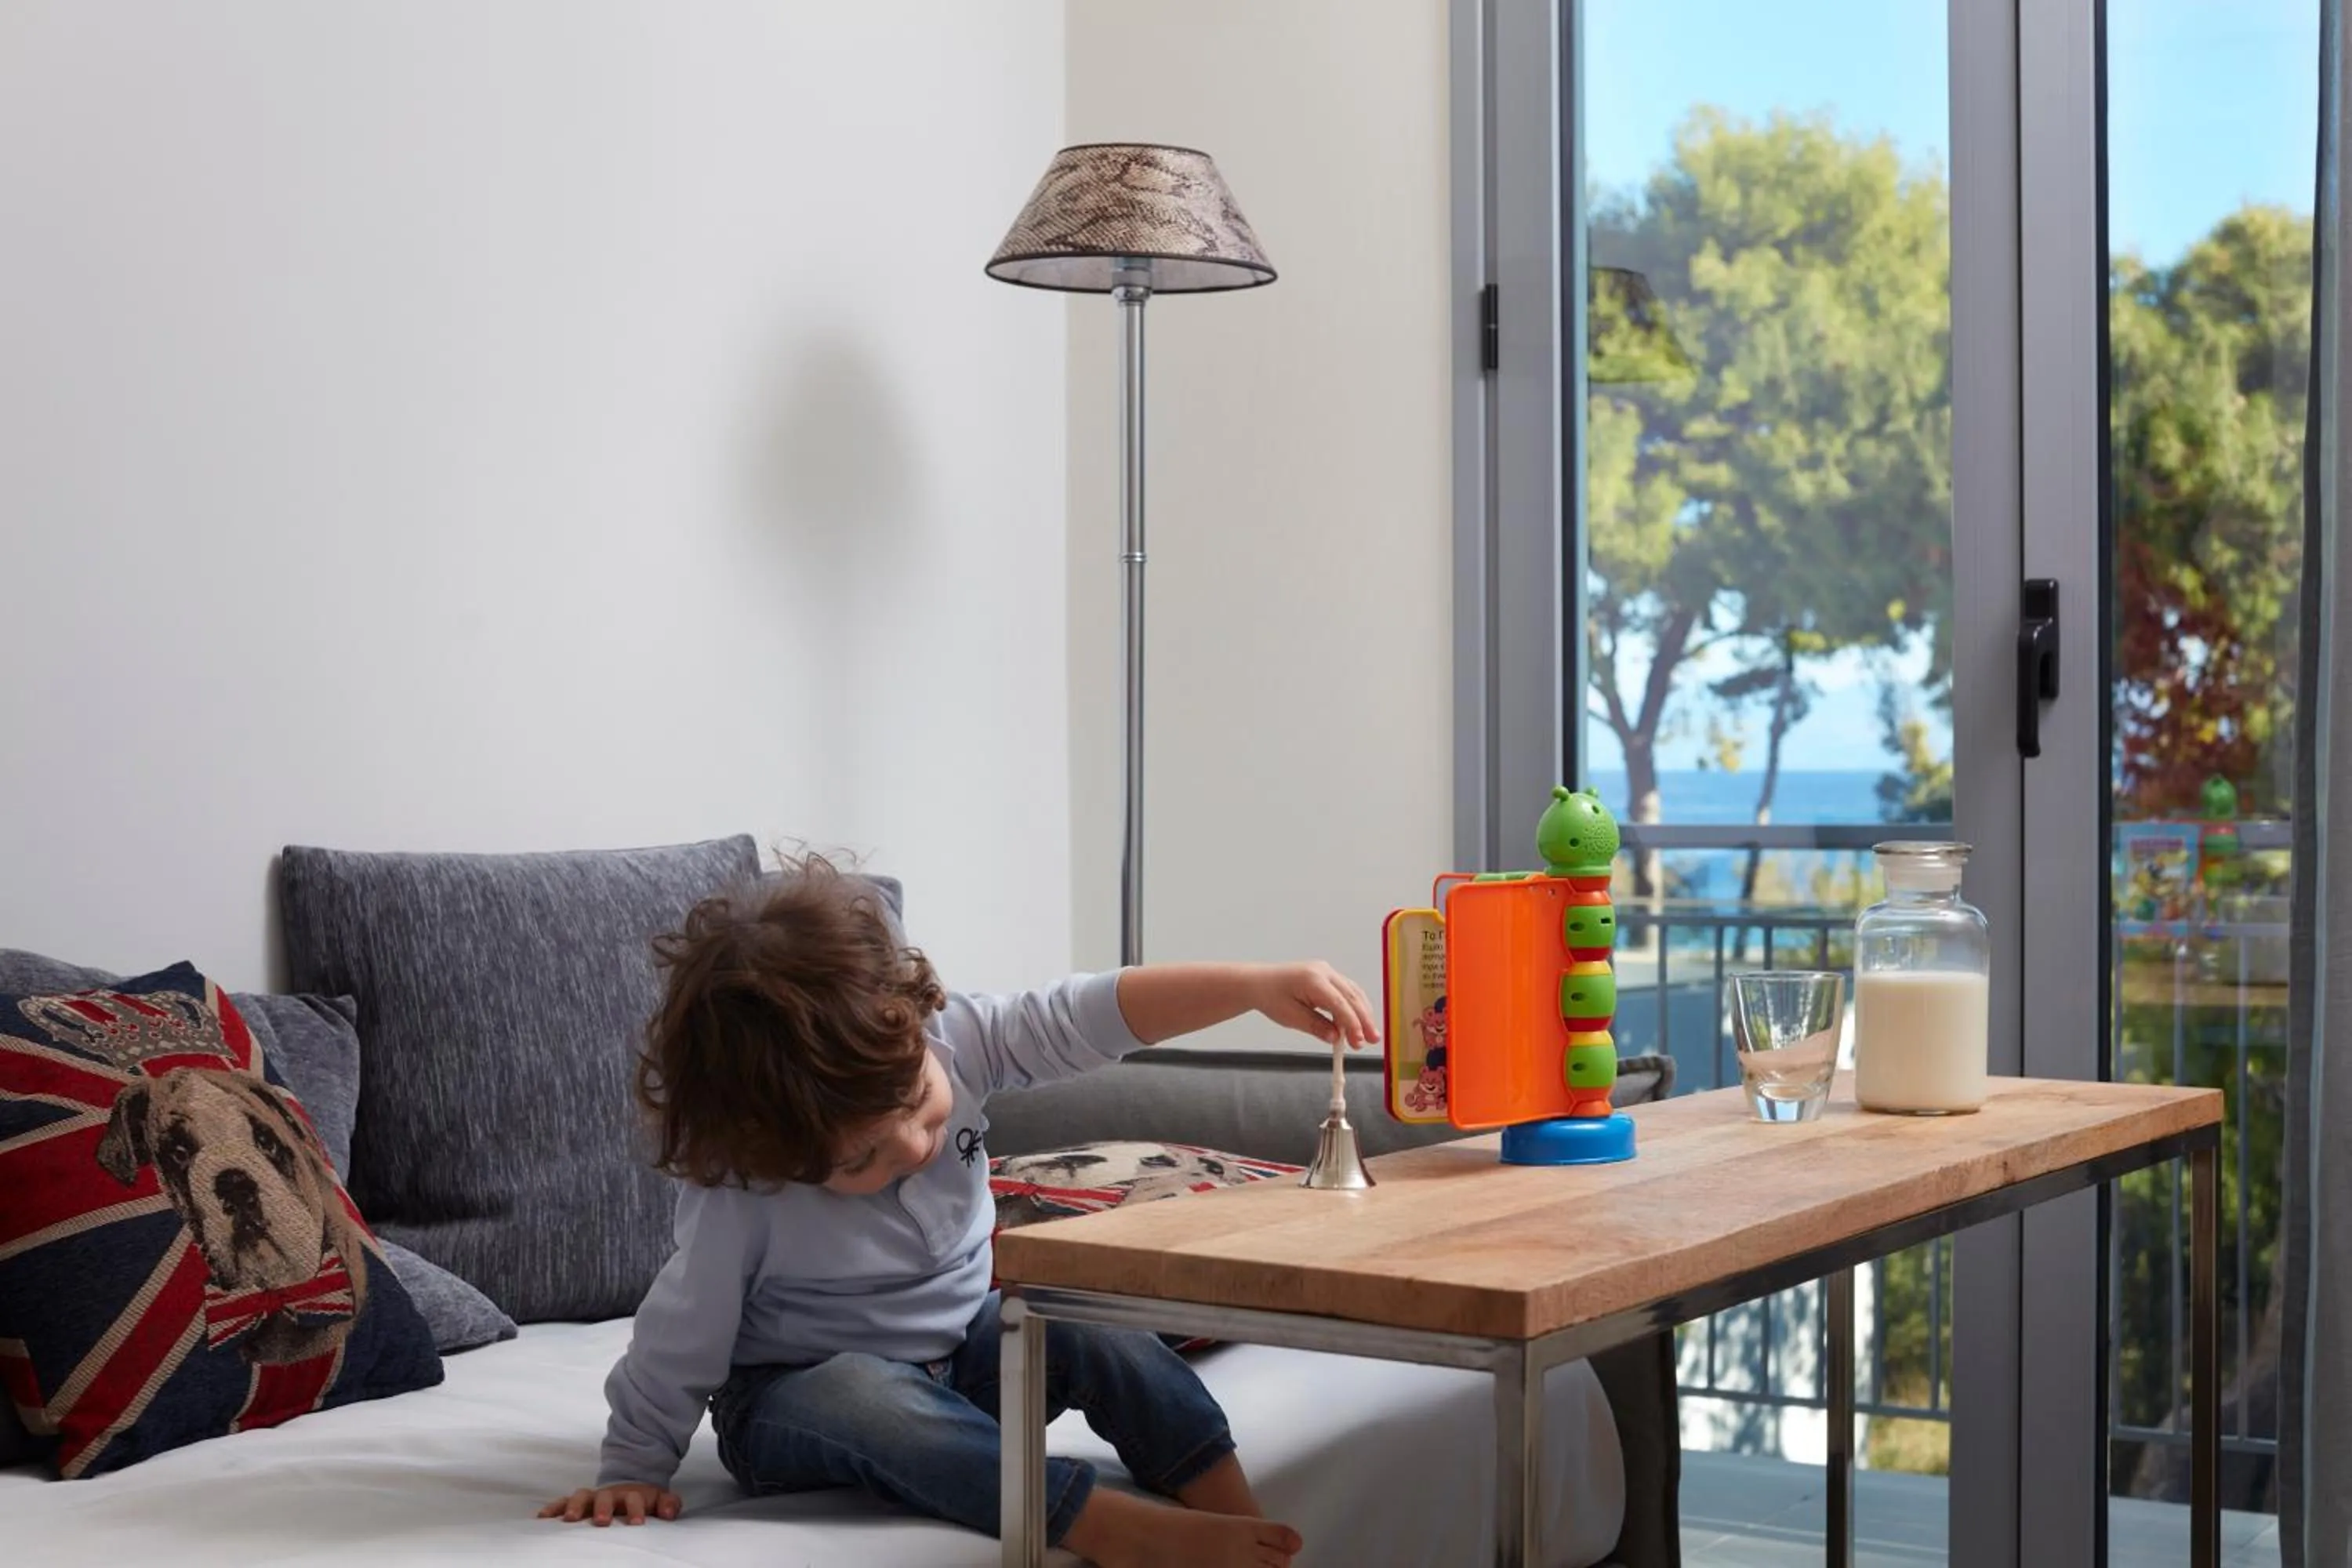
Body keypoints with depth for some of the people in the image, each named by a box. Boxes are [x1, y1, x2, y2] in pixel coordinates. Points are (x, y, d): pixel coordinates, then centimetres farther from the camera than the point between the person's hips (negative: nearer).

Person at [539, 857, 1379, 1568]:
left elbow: (1098, 1012, -24)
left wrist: (1258, 984, -34)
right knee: (863, 1396, -37)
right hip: (796, 1395, -4)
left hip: (963, 1348, 5)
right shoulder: (739, 1201, -27)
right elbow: (679, 1340, -17)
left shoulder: (953, 1038, -19)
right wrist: (632, 1471, -9)